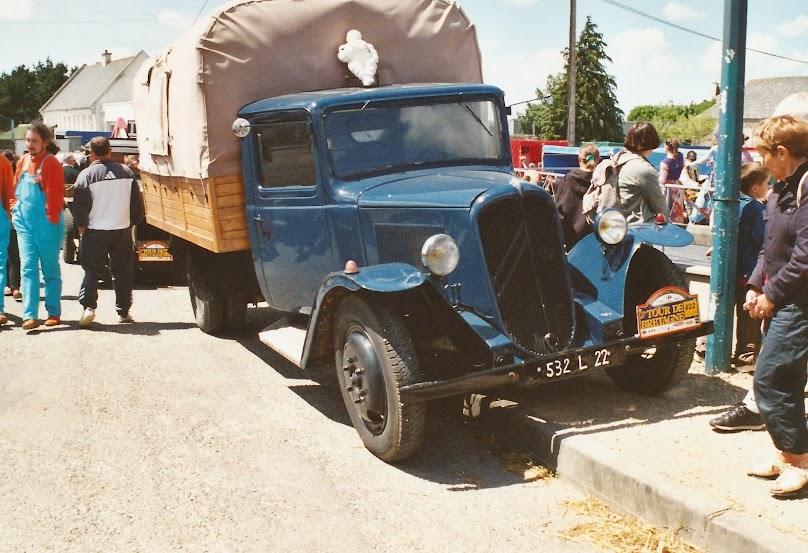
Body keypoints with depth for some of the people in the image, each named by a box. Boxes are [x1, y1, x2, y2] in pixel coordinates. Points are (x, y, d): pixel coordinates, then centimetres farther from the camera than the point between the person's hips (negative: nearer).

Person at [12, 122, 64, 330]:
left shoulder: (51, 164, -9)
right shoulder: (23, 162, 10)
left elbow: (56, 195, -12)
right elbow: (18, 190, 19)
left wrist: (52, 218, -14)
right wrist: (16, 211, 11)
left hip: (46, 225, -5)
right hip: (25, 223, 5)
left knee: (50, 270, 6)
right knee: (28, 268, -2)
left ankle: (54, 312, 15)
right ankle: (30, 315, -4)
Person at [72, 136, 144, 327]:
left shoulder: (86, 174, -8)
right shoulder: (126, 172, 3)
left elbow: (79, 204, -9)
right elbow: (137, 200, 6)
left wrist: (81, 224, 4)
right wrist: (133, 221, 17)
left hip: (95, 231, -3)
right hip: (122, 229, 3)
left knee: (92, 270, 6)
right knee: (122, 271, 10)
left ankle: (88, 306, -8)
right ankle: (123, 311, 13)